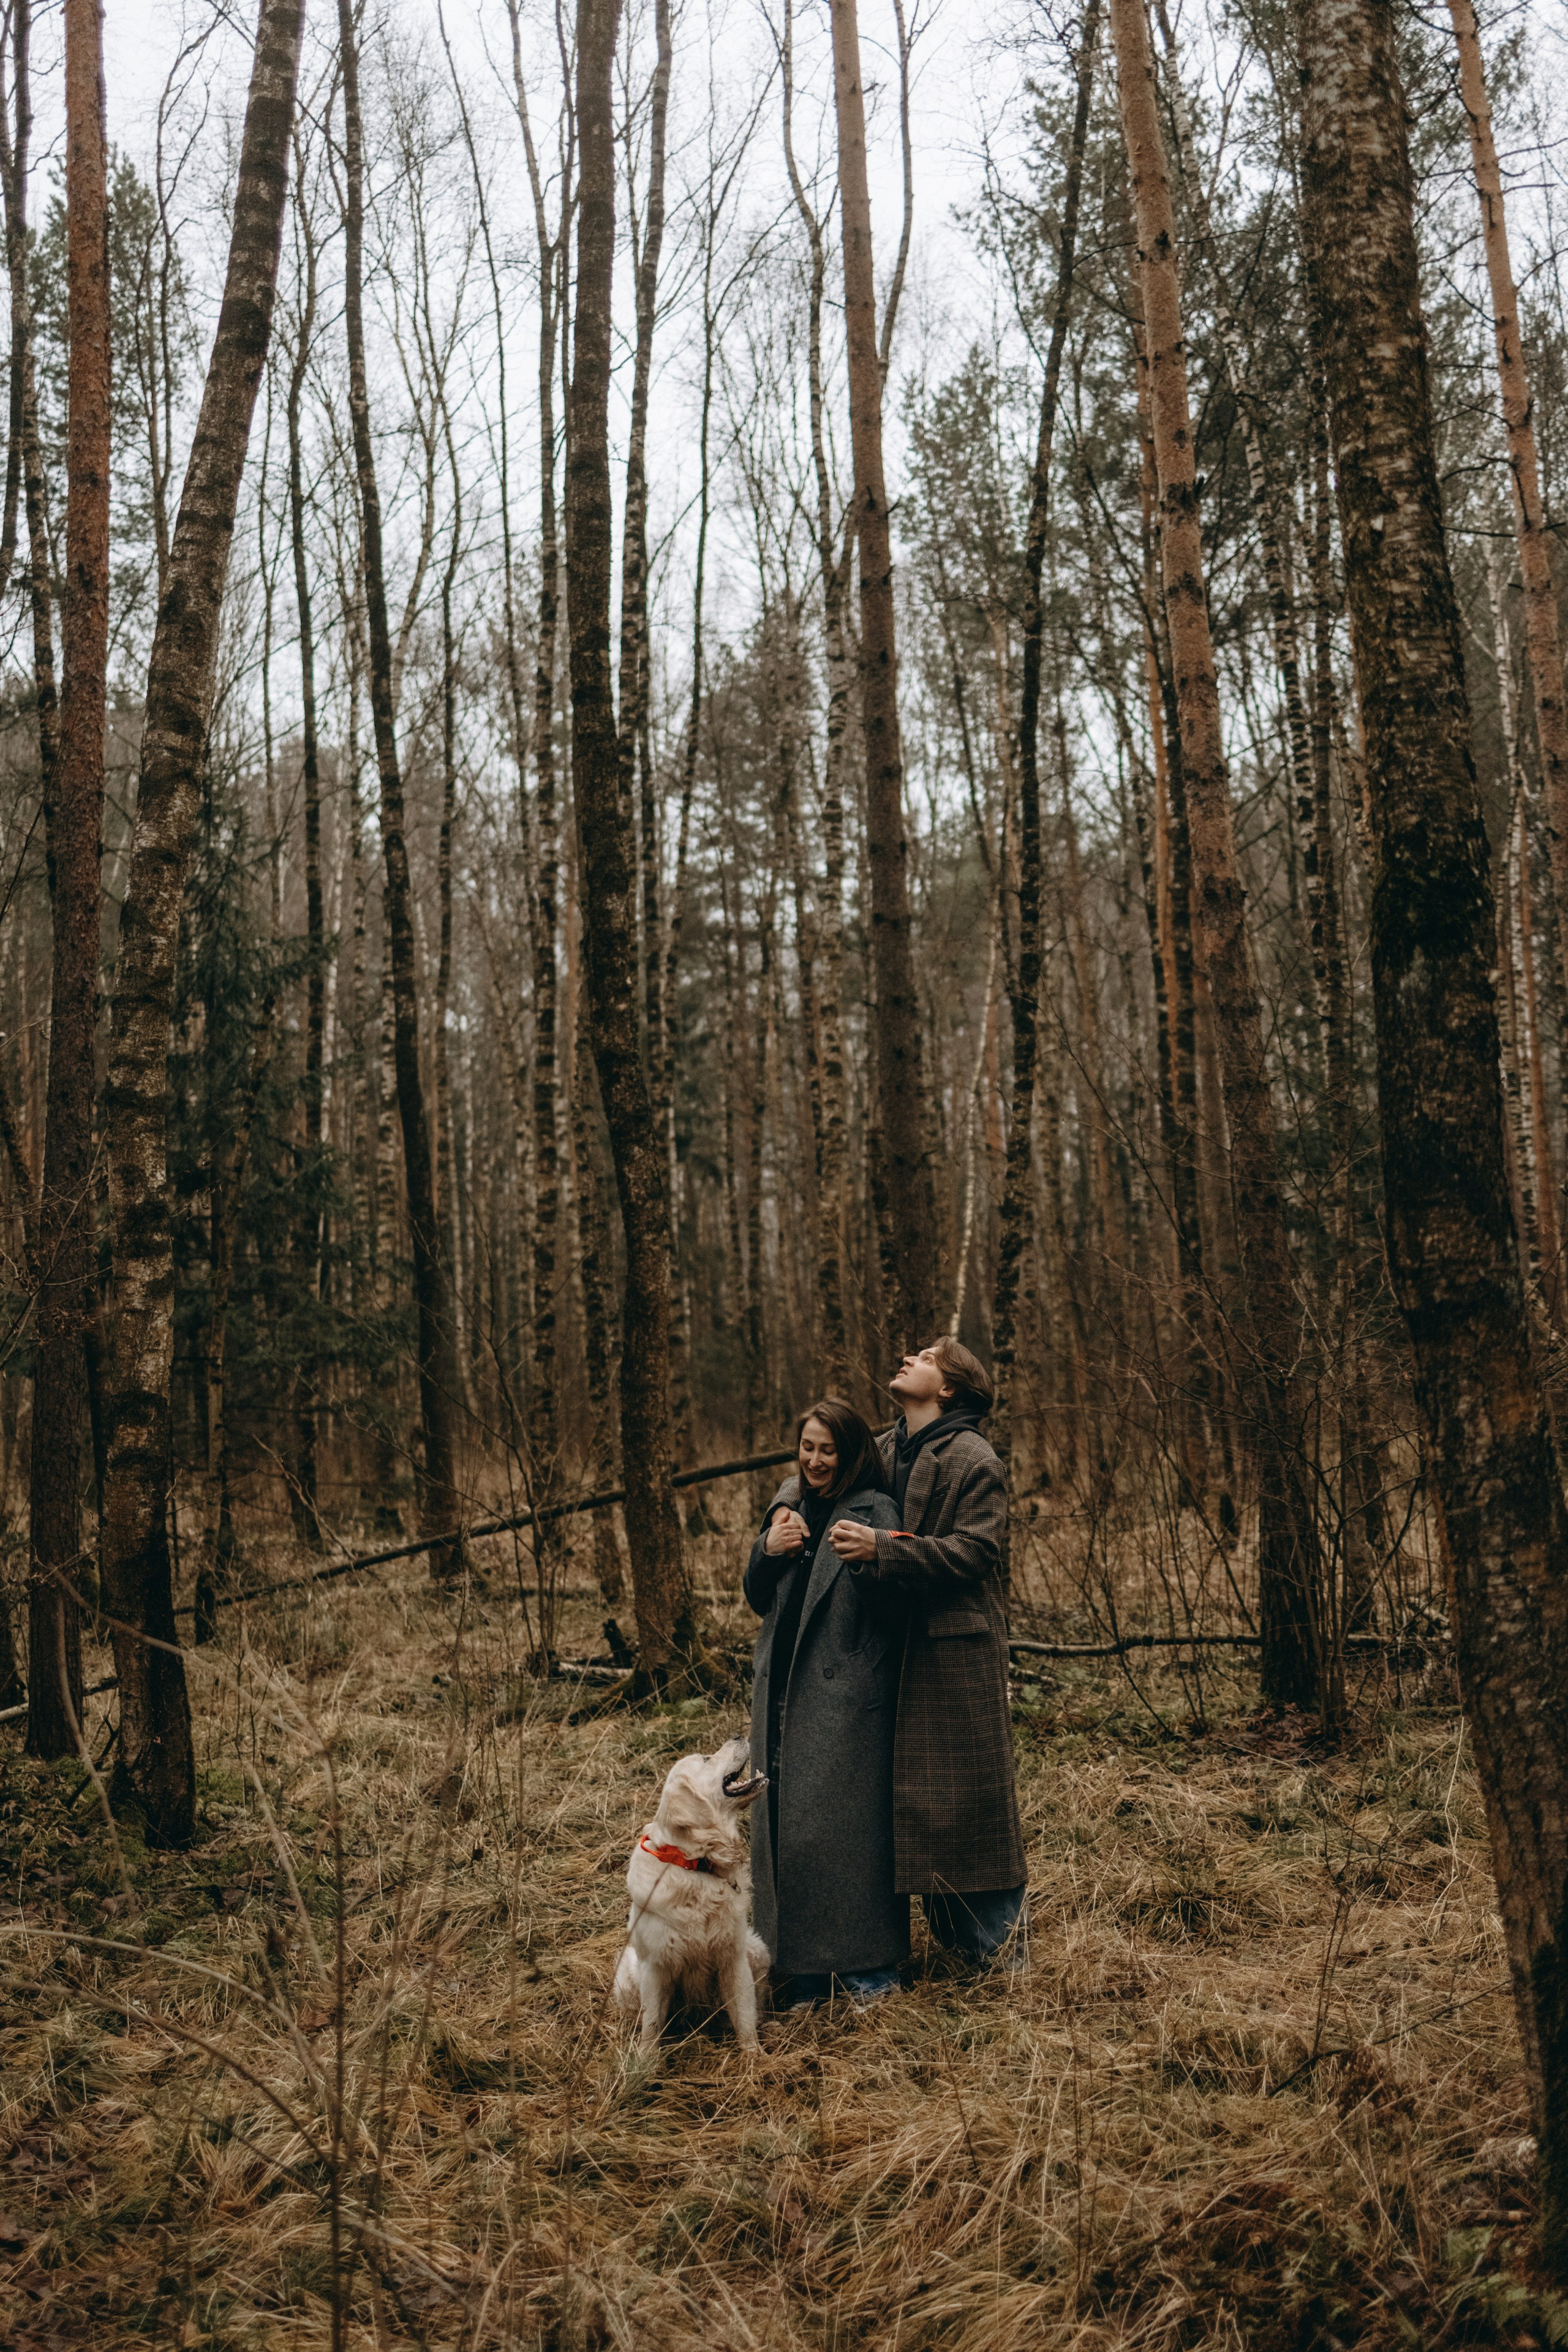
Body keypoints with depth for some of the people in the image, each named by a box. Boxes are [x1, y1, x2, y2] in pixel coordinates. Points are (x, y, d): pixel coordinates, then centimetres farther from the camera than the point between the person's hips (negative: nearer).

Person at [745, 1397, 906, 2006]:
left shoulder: (875, 1511, -8)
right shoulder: (790, 1507, 12)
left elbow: (898, 1605, -14)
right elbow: (760, 1601, 14)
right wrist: (767, 1551, -4)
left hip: (849, 1690, -6)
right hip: (785, 1689, 6)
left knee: (849, 1820, -4)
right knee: (786, 1824, 8)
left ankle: (870, 1965, 9)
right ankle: (802, 1964, 19)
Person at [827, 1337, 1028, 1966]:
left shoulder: (974, 1461, -10)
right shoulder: (880, 1453, 11)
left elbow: (973, 1552, -18)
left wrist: (882, 1549, -26)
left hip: (956, 1647, -6)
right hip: (900, 1648, 7)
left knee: (968, 1789, 0)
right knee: (918, 1792, 11)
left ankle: (997, 1937, 15)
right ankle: (950, 1931, 24)